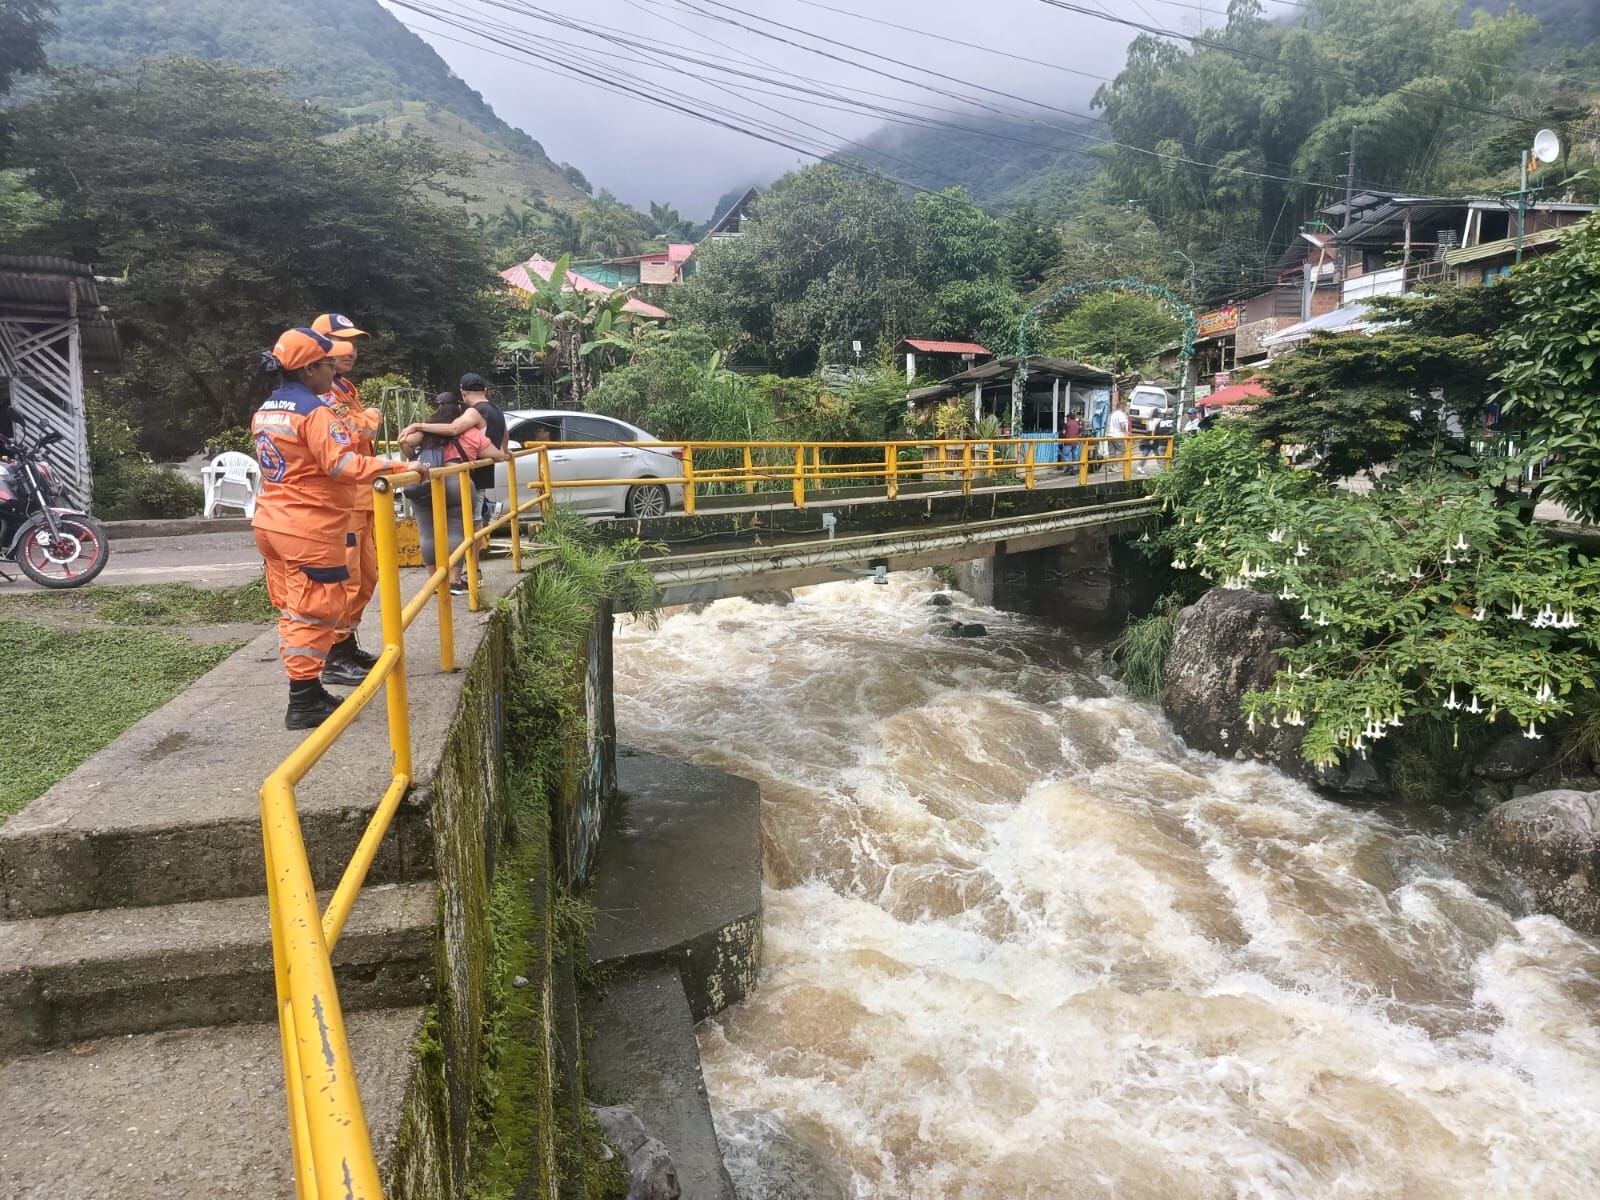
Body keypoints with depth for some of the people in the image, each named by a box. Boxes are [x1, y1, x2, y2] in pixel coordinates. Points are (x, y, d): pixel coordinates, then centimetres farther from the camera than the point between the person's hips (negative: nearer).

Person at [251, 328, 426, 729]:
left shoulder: (264, 412, 13)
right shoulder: (314, 411, -16)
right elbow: (343, 464, -25)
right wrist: (398, 467, -25)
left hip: (272, 525, 9)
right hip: (309, 530, -9)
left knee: (293, 611, 14)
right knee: (314, 613, -3)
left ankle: (306, 692, 23)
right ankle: (304, 703, 1)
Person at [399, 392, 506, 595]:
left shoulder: (427, 428, 12)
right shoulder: (472, 433, 9)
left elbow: (405, 441, 0)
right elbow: (497, 455, 10)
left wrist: (414, 458, 18)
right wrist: (504, 453, 33)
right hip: (456, 484, -2)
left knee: (428, 534, 9)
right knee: (455, 532, 3)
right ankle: (454, 580, 0)